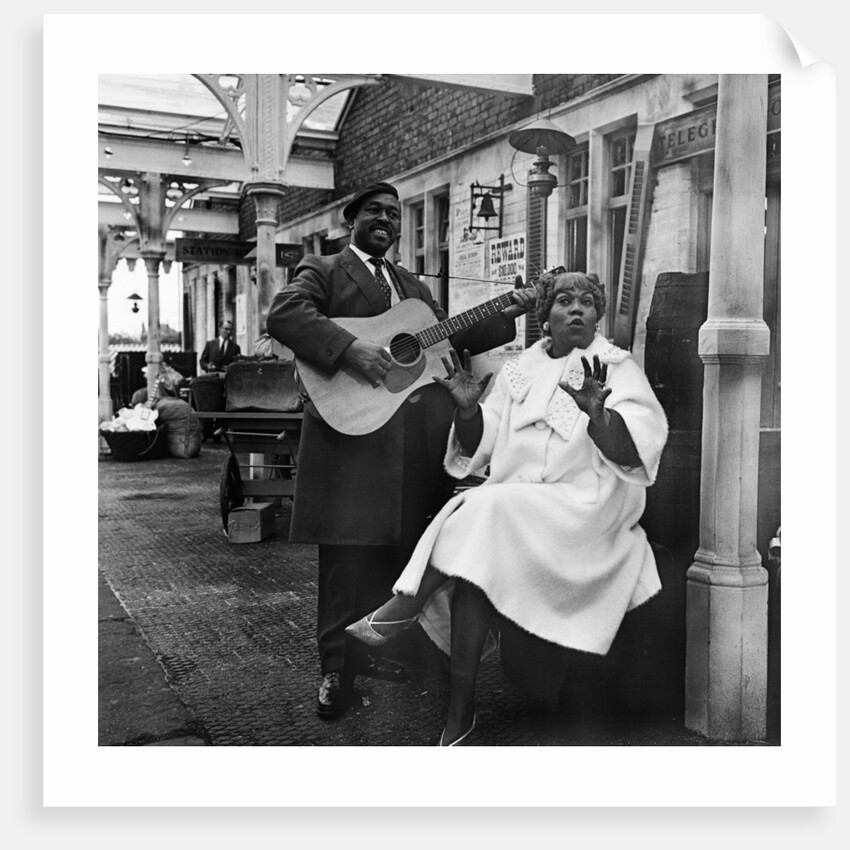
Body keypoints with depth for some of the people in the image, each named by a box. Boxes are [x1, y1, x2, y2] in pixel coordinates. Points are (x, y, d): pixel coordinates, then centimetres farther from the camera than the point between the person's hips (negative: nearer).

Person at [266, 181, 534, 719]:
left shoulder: (415, 287, 27)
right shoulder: (323, 271, 6)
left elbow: (450, 337, 24)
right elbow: (283, 314, -11)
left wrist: (508, 314, 13)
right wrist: (349, 348, -22)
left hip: (420, 437, 6)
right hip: (354, 427, -6)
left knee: (406, 548, 8)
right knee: (349, 554, -5)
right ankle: (338, 669, 6)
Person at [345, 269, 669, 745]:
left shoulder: (618, 369, 5)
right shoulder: (519, 370, 18)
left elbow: (634, 454, -10)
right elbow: (477, 448, 15)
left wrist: (595, 411, -28)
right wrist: (468, 408, -5)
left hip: (585, 507, -3)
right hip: (509, 506, 4)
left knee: (487, 511, -30)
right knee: (475, 559, -25)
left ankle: (408, 605, -16)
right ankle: (461, 711, -21)